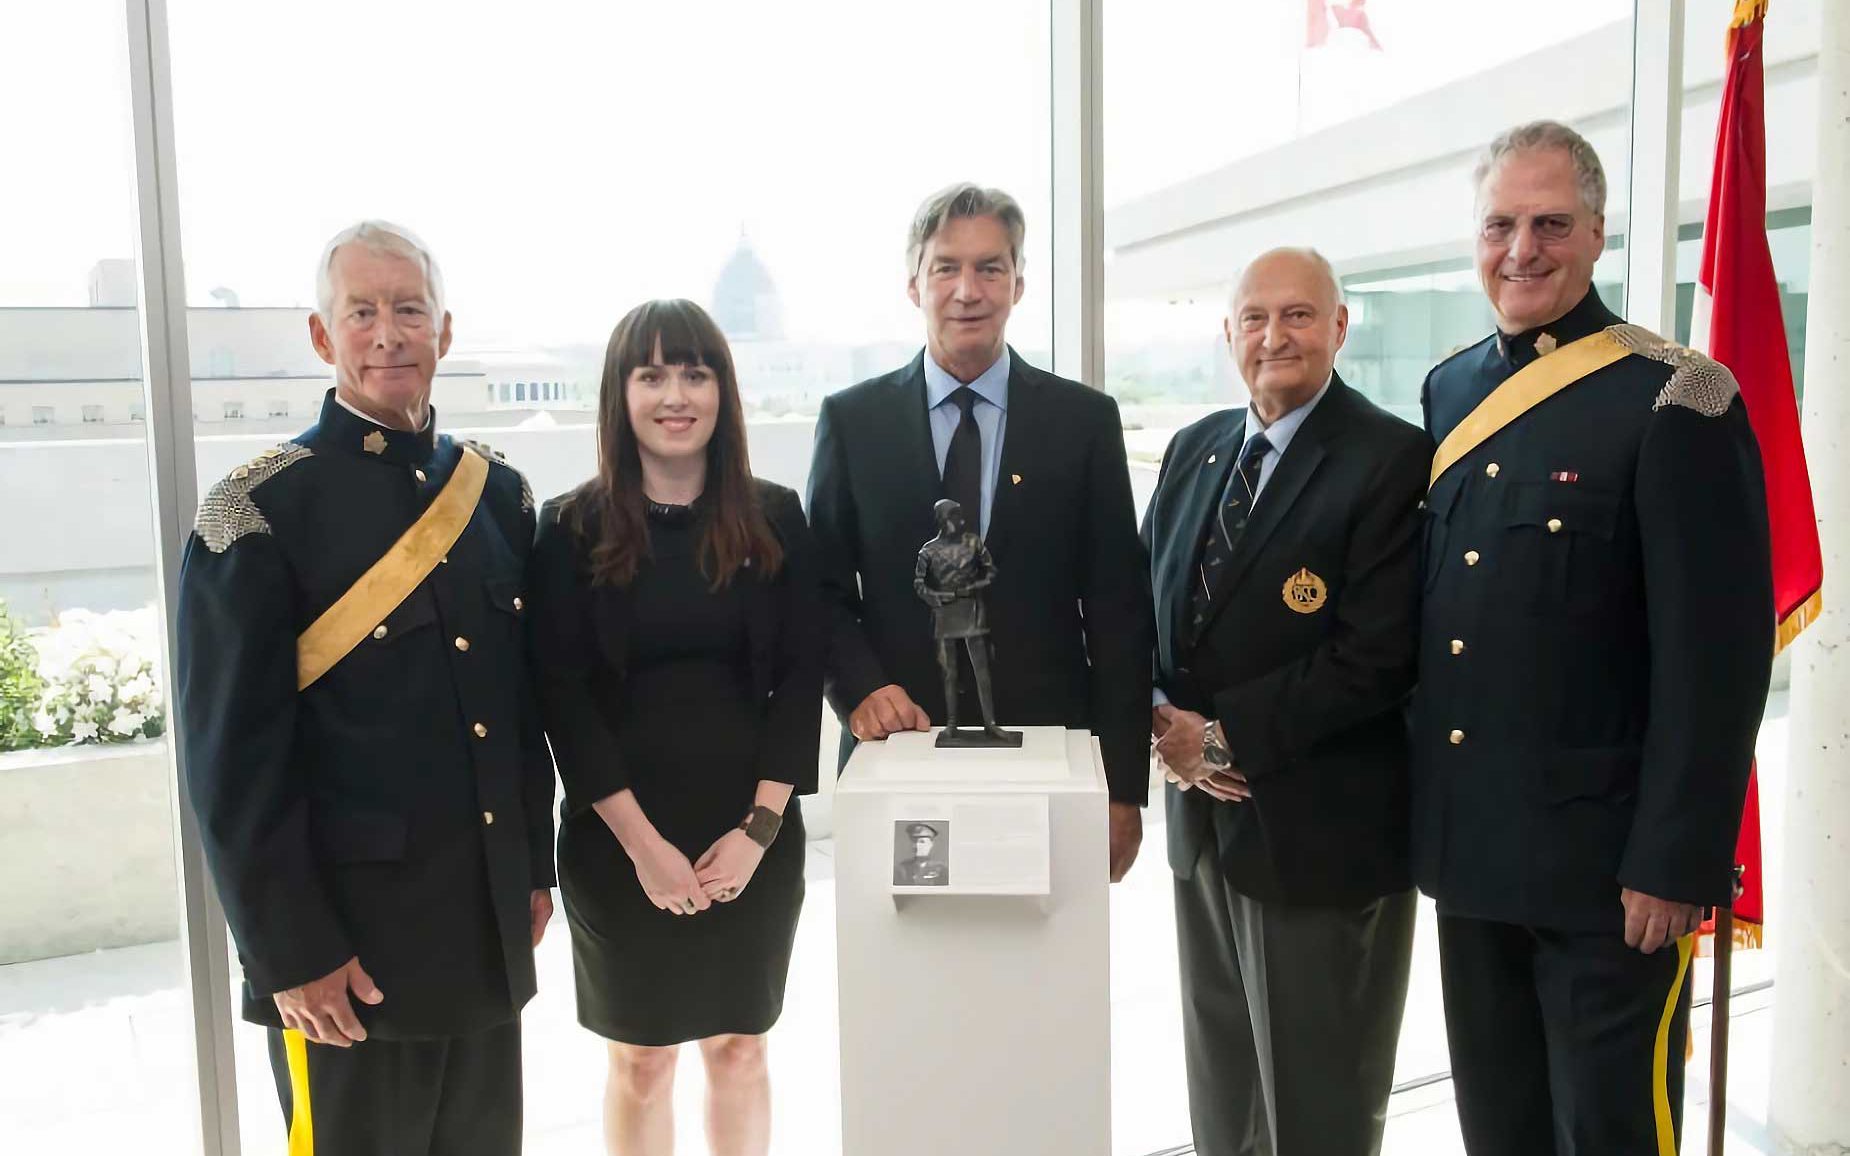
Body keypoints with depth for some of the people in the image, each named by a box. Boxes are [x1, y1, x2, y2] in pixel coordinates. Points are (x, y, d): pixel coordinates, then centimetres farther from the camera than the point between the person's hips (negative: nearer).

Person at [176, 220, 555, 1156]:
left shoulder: (500, 494, 6)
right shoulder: (259, 511, -11)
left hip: (492, 931, 5)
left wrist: (535, 868, 11)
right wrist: (290, 952, -13)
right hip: (347, 941, -5)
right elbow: (232, 753, -13)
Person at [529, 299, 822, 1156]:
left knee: (738, 1049, 15)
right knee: (640, 1059, 12)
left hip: (755, 836, 1)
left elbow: (799, 677, -1)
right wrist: (643, 842, -13)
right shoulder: (573, 529, -4)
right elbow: (563, 696, -7)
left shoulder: (775, 519, 1)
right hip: (617, 842, -1)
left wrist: (758, 828, -10)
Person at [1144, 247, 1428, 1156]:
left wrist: (1224, 734, -17)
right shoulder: (1194, 449, 9)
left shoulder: (1392, 459, -13)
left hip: (1318, 832, -6)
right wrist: (1163, 722, -6)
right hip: (1203, 813, 7)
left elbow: (1375, 659, -20)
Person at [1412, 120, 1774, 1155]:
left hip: (1604, 861, -6)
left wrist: (1677, 863, -15)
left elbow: (1717, 651, -14)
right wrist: (1429, 814, 11)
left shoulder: (1675, 399, -11)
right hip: (1467, 843, 6)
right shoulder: (1449, 390, 8)